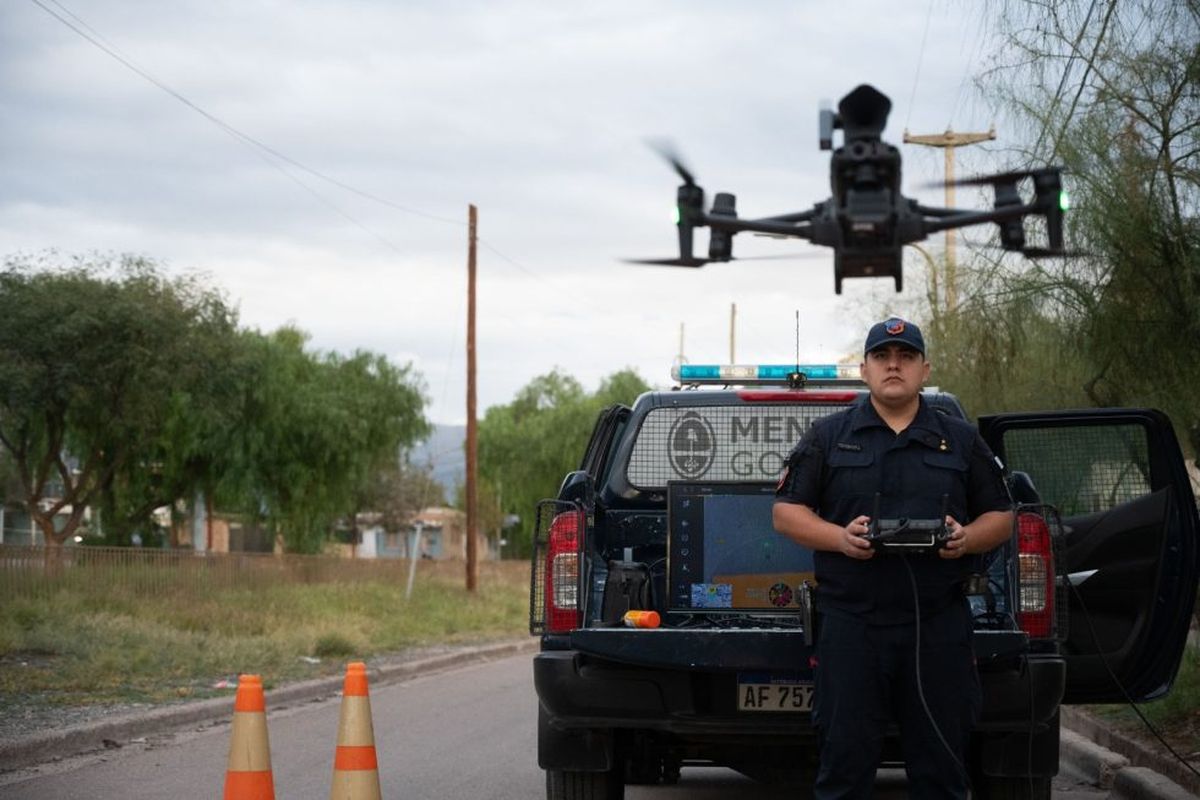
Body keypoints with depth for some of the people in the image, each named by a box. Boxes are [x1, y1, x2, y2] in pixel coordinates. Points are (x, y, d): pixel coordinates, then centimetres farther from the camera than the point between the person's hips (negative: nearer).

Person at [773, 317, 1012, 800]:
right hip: (851, 625, -1)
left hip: (939, 627, 1)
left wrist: (967, 539, -7)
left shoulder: (961, 441, 14)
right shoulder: (829, 436, 9)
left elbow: (1000, 517, 15)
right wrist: (839, 538, -12)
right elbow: (787, 511, 6)